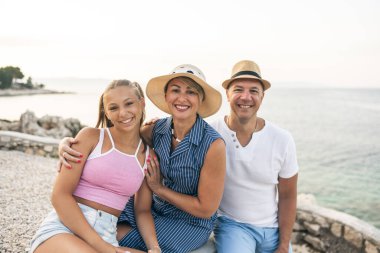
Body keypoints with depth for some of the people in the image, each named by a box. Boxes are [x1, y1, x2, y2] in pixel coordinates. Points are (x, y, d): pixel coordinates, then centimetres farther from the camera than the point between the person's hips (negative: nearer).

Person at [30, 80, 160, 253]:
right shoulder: (91, 136, 0)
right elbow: (60, 195, -7)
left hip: (107, 236, 4)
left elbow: (143, 210, 14)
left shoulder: (149, 156, 9)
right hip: (63, 228, -4)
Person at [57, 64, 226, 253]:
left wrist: (158, 188, -15)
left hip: (190, 222, -4)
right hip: (155, 208, 5)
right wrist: (68, 143, -23)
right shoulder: (157, 129, -10)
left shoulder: (213, 144, -24)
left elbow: (206, 209, -18)